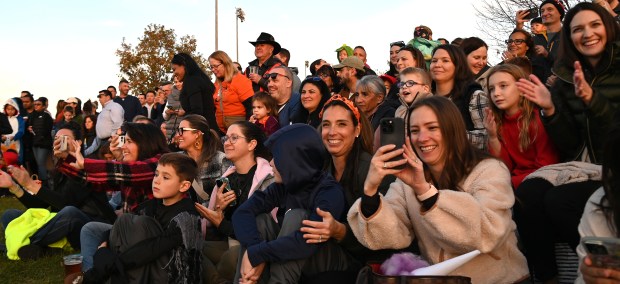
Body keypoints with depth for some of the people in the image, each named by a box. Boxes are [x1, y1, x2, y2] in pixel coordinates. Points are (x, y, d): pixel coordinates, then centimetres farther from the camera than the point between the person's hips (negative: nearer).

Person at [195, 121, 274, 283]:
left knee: (231, 256, -35)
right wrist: (218, 208, -12)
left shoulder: (268, 178, -9)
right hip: (228, 243, 6)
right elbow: (213, 229, 9)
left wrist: (222, 224, -12)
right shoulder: (227, 177, 10)